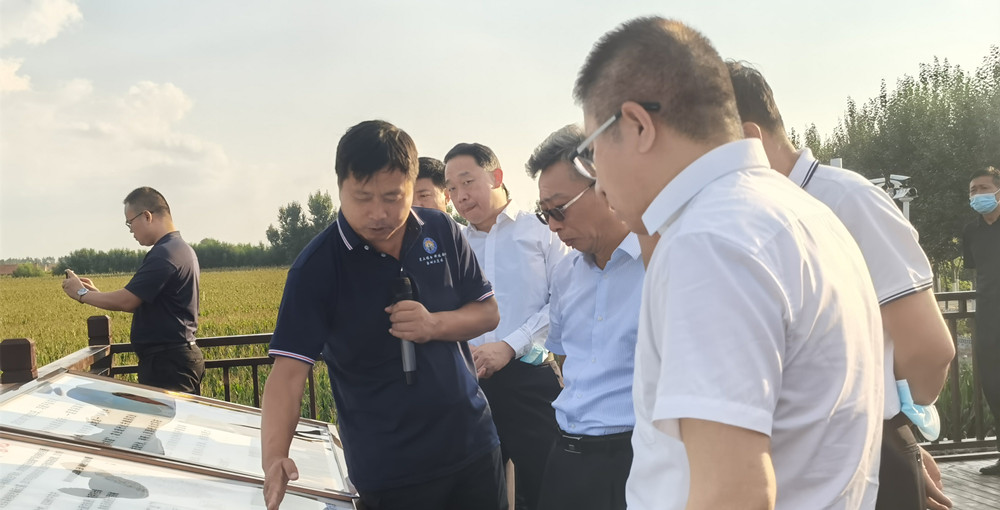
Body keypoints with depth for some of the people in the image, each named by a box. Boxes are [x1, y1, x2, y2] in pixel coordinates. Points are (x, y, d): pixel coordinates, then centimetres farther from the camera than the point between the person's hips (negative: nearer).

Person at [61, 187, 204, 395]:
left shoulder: (163, 254, -18)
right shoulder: (181, 249, 15)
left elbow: (126, 301, -18)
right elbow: (140, 303, 18)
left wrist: (82, 294, -3)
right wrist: (96, 292, 14)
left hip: (168, 363, -10)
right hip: (178, 356, 10)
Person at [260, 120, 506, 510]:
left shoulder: (441, 231, -1)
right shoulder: (316, 268, -13)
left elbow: (488, 313, 6)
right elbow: (289, 369, -19)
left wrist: (436, 325, -14)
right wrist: (274, 457, -35)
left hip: (474, 444, 4)